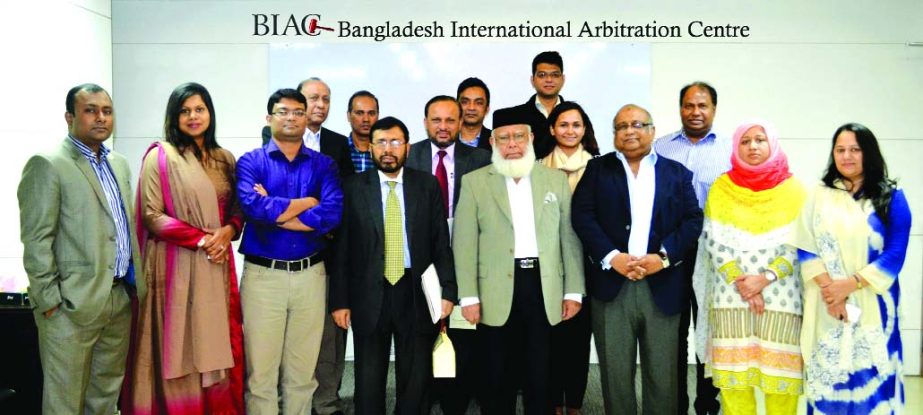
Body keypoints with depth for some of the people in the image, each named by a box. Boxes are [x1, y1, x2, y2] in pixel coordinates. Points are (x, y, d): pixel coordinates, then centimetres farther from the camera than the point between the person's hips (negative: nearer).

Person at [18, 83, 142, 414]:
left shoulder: (120, 164, 15)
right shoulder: (48, 165, -7)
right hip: (73, 303, -6)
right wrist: (50, 301, -13)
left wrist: (134, 282, 12)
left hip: (121, 298, 7)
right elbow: (36, 241, -11)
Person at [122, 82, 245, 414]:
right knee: (180, 347, 1)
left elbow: (236, 209, 15)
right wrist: (199, 239, -14)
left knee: (216, 344, 7)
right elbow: (151, 214, -7)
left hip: (217, 264, 4)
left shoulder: (225, 159, 11)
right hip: (176, 263, -4)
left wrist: (228, 231, -6)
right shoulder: (160, 156, -3)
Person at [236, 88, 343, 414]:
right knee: (260, 373, 5)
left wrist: (274, 211, -11)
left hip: (310, 275, 2)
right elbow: (252, 206, -18)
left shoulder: (323, 164, 7)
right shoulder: (251, 162, 2)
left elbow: (333, 214, -11)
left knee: (302, 372, 12)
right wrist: (307, 203, -9)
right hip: (263, 275, -2)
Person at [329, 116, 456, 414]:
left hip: (416, 293, 1)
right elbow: (342, 248, 1)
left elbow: (441, 243, 2)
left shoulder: (428, 185, 4)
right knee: (369, 381, 11)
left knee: (416, 380, 10)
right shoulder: (353, 188, 1)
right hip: (369, 295, 0)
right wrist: (340, 300, -3)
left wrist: (448, 290, -5)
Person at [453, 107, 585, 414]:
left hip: (546, 290, 2)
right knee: (498, 377, 10)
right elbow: (464, 244, -1)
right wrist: (469, 296, -7)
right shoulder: (474, 182, 2)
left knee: (541, 378, 10)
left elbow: (569, 238, 8)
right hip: (497, 294, -1)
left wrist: (574, 291, 3)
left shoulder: (556, 179, 8)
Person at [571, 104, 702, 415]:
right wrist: (611, 257, -13)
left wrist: (664, 257, -12)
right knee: (616, 374, 6)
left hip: (662, 286, 1)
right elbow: (583, 217, -1)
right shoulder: (597, 169, 10)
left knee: (663, 375, 6)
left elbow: (693, 220, 3)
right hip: (611, 285, 0)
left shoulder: (677, 172, 12)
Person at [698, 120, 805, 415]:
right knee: (734, 370, 0)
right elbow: (713, 241, 0)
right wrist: (740, 282, -11)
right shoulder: (722, 188, 8)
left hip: (780, 294, 0)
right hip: (731, 294, 1)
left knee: (778, 372, -1)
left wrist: (766, 278, -13)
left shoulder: (793, 189, 6)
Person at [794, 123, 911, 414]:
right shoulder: (819, 196, 8)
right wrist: (828, 288, -13)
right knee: (828, 377, 5)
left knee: (871, 377, 2)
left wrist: (849, 284, -14)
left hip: (872, 306, -1)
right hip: (826, 306, 1)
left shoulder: (891, 197, 3)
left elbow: (895, 254, -5)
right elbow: (806, 248, 1)